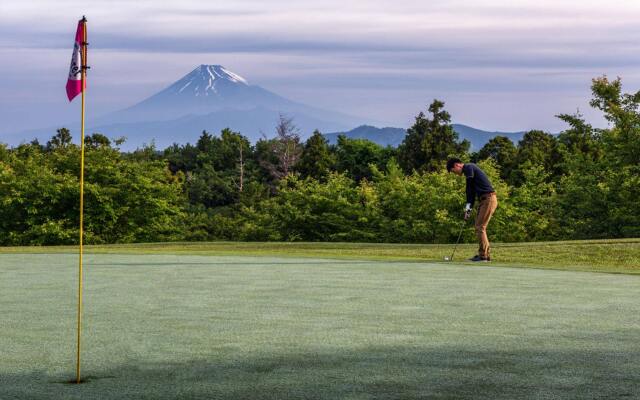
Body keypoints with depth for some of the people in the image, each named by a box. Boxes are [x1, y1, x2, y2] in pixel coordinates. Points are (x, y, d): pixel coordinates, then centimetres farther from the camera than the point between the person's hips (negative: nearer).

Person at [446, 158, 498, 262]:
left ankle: (483, 255, -8)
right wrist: (469, 208, 14)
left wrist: (468, 206, -6)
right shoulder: (470, 168, 21)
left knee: (480, 227, -9)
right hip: (485, 200, 10)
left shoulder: (468, 167, -8)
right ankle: (486, 254, 12)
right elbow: (472, 191, 20)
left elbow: (470, 188, -11)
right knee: (479, 227, 11)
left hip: (488, 198, -10)